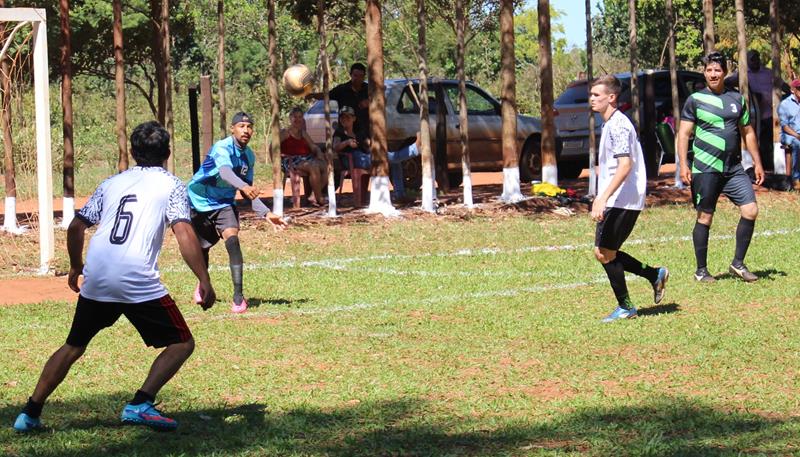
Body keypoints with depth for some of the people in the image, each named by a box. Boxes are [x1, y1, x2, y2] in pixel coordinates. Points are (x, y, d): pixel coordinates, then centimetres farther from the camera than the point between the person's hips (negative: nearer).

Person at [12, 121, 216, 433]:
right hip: (139, 283, -5)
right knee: (182, 343, 6)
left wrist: (76, 267, 36)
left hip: (95, 282, 5)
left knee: (73, 347, 21)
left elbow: (76, 227, 21)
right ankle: (140, 405, -10)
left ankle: (30, 414, 16)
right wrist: (204, 281, -8)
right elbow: (184, 233, -7)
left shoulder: (112, 183, 20)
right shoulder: (170, 185, 7)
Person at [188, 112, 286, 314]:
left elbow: (247, 190, 8)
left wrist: (266, 213, -3)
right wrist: (243, 186, -66)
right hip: (199, 201, -3)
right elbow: (225, 171, -46)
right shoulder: (222, 148, -24)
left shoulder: (249, 156, -2)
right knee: (200, 248, 13)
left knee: (232, 239, -23)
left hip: (224, 203, 3)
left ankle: (238, 296, -26)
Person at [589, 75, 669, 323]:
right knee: (603, 253, 10)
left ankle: (625, 307, 5)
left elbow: (625, 165, -26)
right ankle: (655, 275, 19)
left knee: (605, 252, -5)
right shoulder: (609, 123, 16)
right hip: (615, 201, 10)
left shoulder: (618, 125, -16)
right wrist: (602, 198, 26)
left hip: (622, 201, -10)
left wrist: (602, 198, -31)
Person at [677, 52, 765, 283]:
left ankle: (738, 264, 5)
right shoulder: (695, 99, 0)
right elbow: (683, 133, -1)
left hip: (734, 169, 4)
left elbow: (747, 132, 19)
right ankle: (701, 270, 11)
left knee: (751, 210, -7)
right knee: (704, 217, 0)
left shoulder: (737, 99, 12)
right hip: (705, 169, -4)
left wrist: (757, 163, 15)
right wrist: (683, 164, -11)